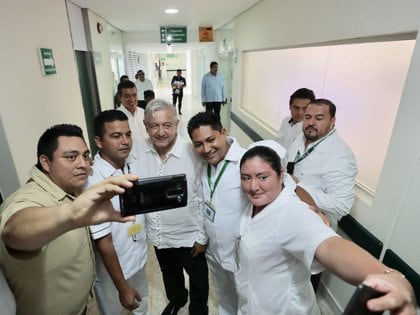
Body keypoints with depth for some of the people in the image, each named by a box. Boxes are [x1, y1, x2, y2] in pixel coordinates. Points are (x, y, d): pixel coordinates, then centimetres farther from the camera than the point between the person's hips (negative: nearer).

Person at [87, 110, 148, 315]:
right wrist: (122, 287, -15)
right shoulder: (93, 182, -30)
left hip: (139, 256, 5)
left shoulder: (134, 163, -11)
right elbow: (103, 241, -23)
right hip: (110, 269, -5)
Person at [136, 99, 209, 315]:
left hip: (189, 236, -4)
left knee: (198, 281, 22)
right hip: (158, 235, 5)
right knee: (169, 274, 32)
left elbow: (204, 200, -16)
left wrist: (202, 237, -9)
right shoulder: (139, 152, -13)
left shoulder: (192, 154, -26)